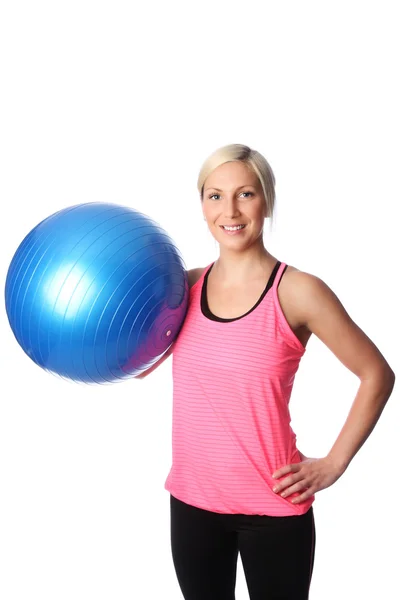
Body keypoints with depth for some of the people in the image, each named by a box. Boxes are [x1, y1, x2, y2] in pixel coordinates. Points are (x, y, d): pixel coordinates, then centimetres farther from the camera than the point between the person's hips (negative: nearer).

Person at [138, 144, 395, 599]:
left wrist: (333, 465, -7)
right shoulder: (185, 285, 0)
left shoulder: (298, 291, -12)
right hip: (191, 500, 4)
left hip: (273, 507, -4)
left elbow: (377, 375, -4)